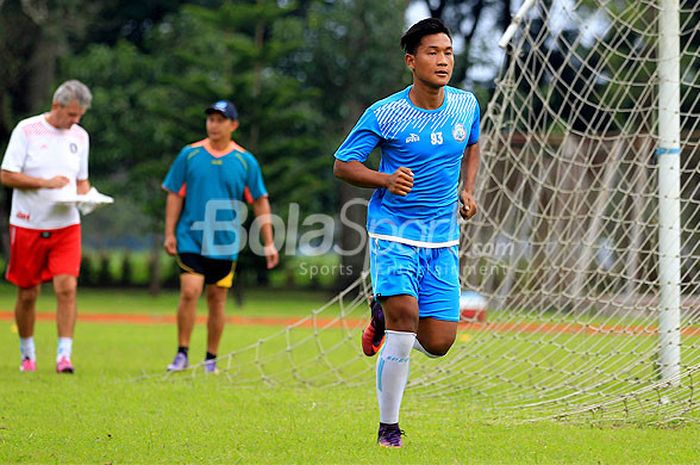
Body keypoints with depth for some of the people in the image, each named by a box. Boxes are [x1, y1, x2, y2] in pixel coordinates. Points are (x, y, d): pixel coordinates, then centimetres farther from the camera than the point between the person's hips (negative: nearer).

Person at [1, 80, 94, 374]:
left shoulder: (80, 136, 9)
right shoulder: (27, 130, -5)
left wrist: (85, 194, -5)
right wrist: (46, 182, -17)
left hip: (66, 225, 2)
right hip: (27, 225, -2)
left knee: (67, 287, -13)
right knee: (27, 294, 6)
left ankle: (64, 355, -12)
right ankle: (27, 354, 23)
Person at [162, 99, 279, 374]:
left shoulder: (245, 161, 2)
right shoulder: (189, 154, 2)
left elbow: (260, 202, 6)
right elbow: (175, 195, 6)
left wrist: (268, 243, 3)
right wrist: (170, 233, 0)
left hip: (225, 243, 1)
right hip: (191, 238, -1)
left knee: (217, 300, 5)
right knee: (189, 292, -13)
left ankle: (211, 359, 17)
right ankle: (182, 355, -3)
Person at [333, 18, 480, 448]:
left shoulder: (466, 105, 2)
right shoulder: (384, 114, -11)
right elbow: (343, 164, -4)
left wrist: (467, 190, 8)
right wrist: (387, 180, -21)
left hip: (442, 238, 4)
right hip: (394, 231, -4)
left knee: (438, 343, -4)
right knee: (405, 312, -22)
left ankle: (384, 317, 32)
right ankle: (388, 427, -5)